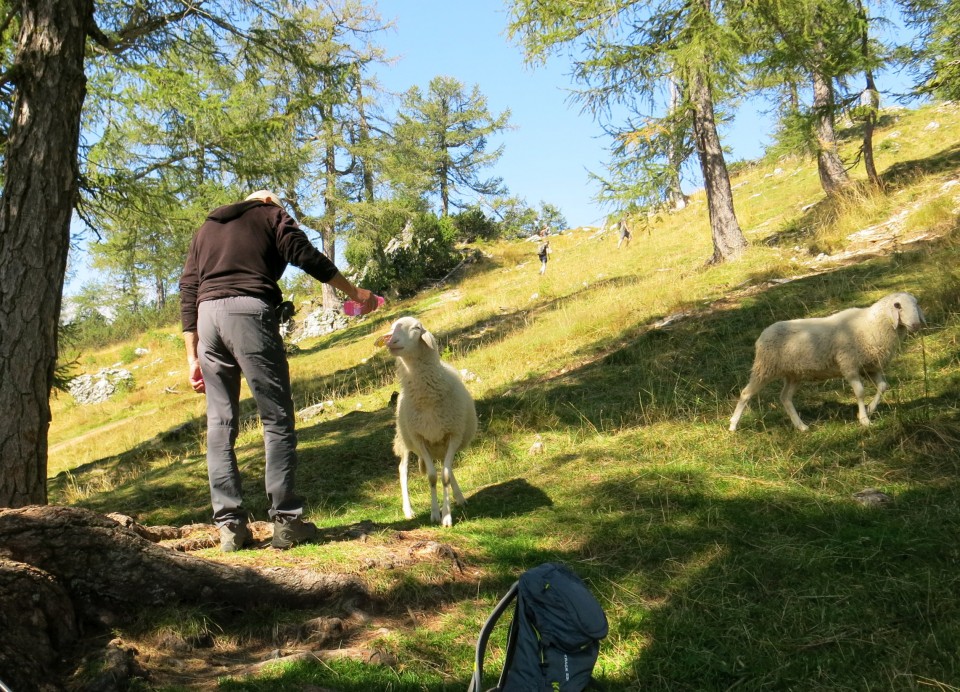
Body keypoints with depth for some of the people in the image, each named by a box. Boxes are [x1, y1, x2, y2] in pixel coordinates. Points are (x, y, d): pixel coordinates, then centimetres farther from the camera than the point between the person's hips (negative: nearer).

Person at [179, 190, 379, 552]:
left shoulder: (205, 228, 29)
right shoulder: (271, 215, 17)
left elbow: (188, 292, 21)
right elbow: (308, 257, 4)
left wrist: (192, 356, 18)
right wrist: (354, 292, 14)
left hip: (207, 315, 5)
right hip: (250, 311, -5)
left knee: (220, 423, 6)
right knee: (277, 418, -3)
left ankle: (230, 525, 4)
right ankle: (286, 520, -5)